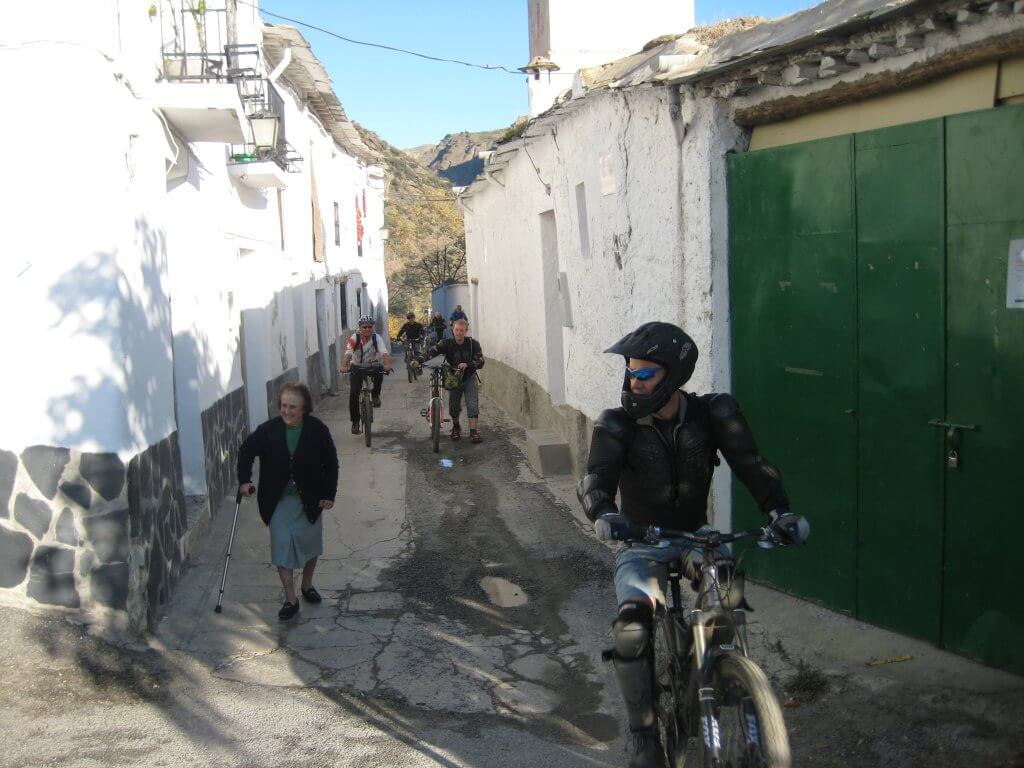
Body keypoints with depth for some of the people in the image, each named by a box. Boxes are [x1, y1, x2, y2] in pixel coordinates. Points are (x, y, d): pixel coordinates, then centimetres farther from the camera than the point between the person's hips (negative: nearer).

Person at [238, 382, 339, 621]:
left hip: (309, 500, 0)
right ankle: (290, 600, 8)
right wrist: (244, 480, -8)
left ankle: (307, 585, 40)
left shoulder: (318, 430, -14)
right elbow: (246, 451, 2)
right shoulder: (268, 429, -13)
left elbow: (331, 463, -5)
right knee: (282, 547, -1)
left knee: (310, 543, 16)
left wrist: (329, 494, -8)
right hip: (279, 501, 0)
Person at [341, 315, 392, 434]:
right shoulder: (354, 338, -19)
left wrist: (387, 364, -51)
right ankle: (355, 422, -1)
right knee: (354, 393, -15)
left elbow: (384, 353, -30)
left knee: (379, 374, -34)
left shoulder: (376, 338, -16)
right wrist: (344, 366, -52)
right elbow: (348, 354, -33)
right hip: (356, 367, 0)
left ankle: (376, 395, -4)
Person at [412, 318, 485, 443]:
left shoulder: (473, 343, -12)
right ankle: (456, 427, 32)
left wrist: (467, 365, -33)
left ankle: (474, 432, -13)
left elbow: (480, 362, -14)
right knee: (453, 407, 4)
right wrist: (419, 360, -47)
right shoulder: (447, 343, -13)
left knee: (473, 404, -14)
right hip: (454, 378, 1)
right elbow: (432, 351, -28)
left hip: (469, 378, -1)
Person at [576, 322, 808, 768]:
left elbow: (750, 463, -16)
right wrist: (603, 513, -46)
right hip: (641, 542, -2)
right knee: (631, 626, -26)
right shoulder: (617, 426, -11)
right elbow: (595, 480, -23)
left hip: (694, 535, 2)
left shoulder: (712, 414, -8)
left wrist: (778, 510, -34)